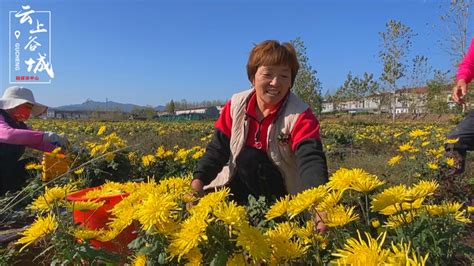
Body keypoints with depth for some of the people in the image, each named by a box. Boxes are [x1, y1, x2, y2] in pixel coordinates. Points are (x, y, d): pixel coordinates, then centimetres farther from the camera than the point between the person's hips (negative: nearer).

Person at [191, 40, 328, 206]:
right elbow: (218, 148, -5)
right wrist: (199, 179, -21)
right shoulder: (236, 105, -6)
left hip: (282, 192, -2)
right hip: (238, 184, 3)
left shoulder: (301, 115, -19)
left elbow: (311, 158, -32)